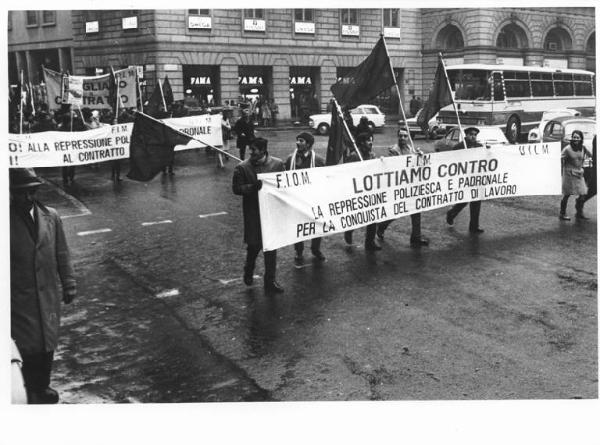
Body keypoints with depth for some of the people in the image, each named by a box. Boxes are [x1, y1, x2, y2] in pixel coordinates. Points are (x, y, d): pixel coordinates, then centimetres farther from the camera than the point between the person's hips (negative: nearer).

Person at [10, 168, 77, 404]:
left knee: (48, 344, 14)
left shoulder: (51, 216, -1)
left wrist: (68, 284, 6)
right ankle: (32, 393, 20)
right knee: (29, 347, 2)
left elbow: (62, 254, 6)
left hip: (49, 294, 3)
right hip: (20, 297, -3)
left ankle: (43, 386, 33)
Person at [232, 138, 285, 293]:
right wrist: (252, 187, -24)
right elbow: (236, 188, -7)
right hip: (253, 213, -2)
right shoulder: (242, 167, -5)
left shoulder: (277, 164, -1)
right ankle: (248, 273, 35)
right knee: (254, 244, 5)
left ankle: (270, 281, 17)